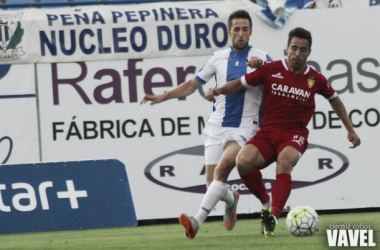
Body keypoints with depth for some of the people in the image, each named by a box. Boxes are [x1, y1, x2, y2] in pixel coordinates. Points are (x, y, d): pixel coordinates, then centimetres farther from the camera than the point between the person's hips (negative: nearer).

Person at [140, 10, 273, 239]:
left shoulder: (261, 57, 2)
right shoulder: (219, 57, 10)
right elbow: (193, 84, 15)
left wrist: (260, 66, -26)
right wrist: (163, 96, 5)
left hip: (244, 127, -4)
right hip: (217, 126, 4)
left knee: (223, 167, -28)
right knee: (212, 184, 0)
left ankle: (198, 221, -35)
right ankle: (231, 199, 37)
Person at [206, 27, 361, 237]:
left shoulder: (315, 79, 4)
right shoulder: (271, 70, 0)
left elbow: (334, 99, 23)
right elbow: (240, 83, 8)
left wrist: (350, 130, 28)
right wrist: (219, 90, -12)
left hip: (295, 135, -1)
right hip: (268, 132, 1)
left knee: (285, 159, -37)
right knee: (243, 161, -28)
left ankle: (274, 216, -45)